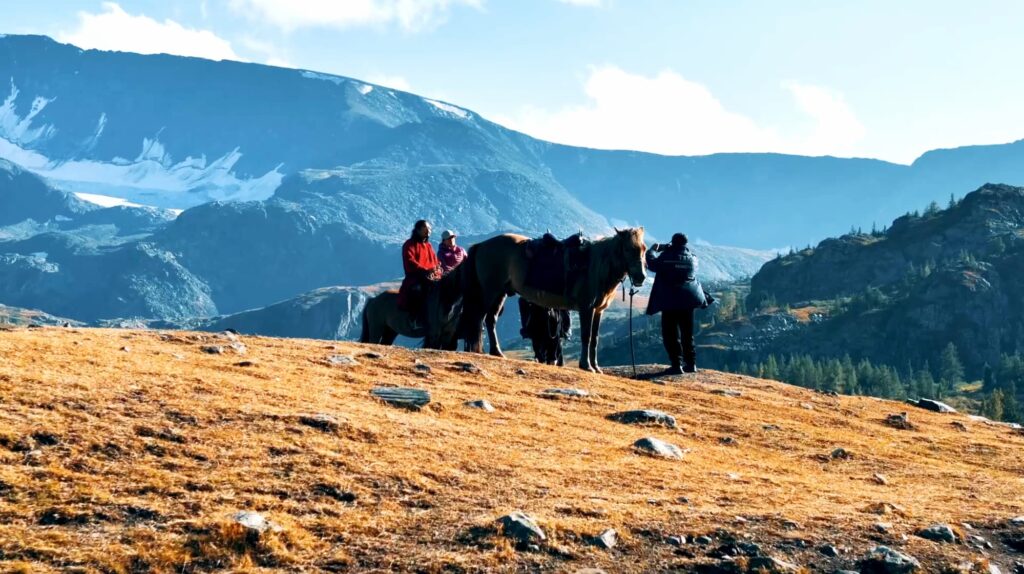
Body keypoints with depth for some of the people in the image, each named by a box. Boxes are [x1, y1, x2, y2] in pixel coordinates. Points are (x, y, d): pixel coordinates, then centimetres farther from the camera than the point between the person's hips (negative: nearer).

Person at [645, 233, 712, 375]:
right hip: (688, 301, 5)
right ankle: (691, 363, 19)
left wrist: (652, 250, 24)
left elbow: (651, 264, 4)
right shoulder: (692, 258, 6)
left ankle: (677, 364, -10)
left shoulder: (666, 257, -9)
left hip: (670, 302, -5)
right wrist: (668, 249, 26)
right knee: (687, 334, 16)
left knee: (671, 335, -2)